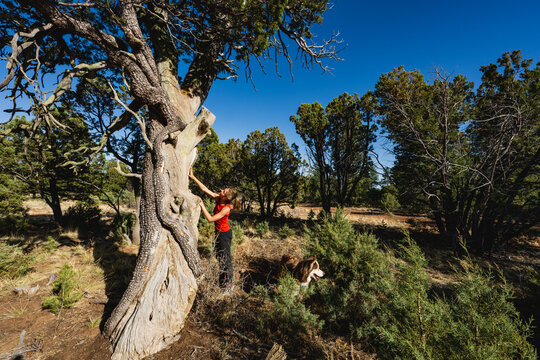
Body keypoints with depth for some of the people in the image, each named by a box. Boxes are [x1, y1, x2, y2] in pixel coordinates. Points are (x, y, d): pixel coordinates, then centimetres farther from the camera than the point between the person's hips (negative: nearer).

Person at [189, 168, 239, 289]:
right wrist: (192, 177, -12)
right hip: (219, 233, 8)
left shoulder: (226, 208, -29)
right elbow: (204, 188, -9)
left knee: (225, 259, 4)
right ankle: (222, 281, 43)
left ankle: (228, 284, 22)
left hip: (224, 234, -8)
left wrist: (202, 206, -25)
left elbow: (210, 219, -30)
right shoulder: (218, 199, -10)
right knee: (219, 256, 22)